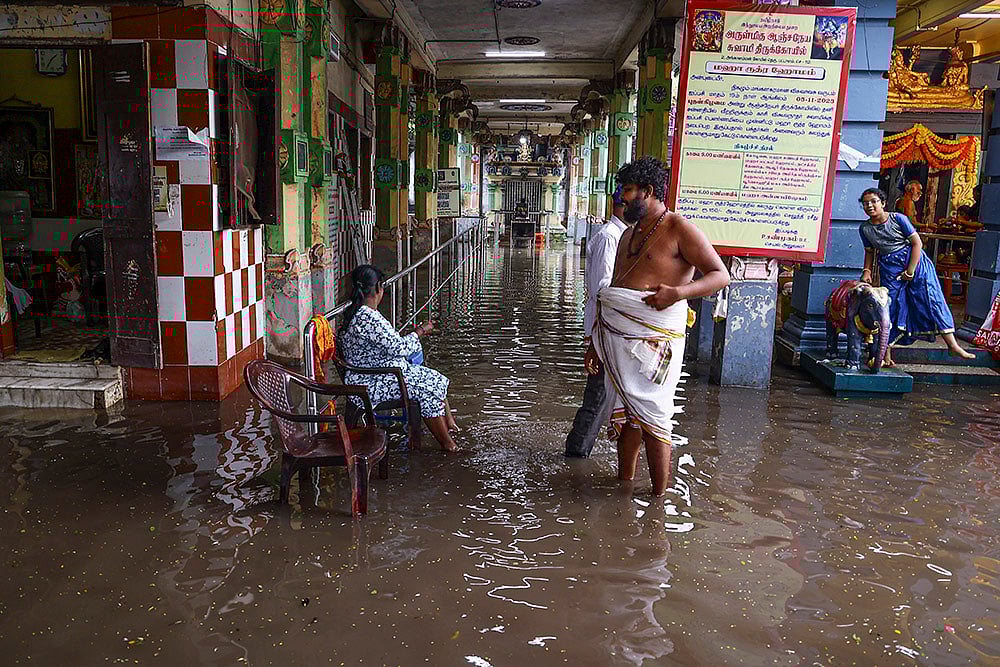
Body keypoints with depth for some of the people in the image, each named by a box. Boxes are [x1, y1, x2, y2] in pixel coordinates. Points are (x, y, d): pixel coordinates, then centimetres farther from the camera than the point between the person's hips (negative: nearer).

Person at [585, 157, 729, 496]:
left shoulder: (678, 229, -4)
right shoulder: (629, 235, 20)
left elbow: (720, 275, -9)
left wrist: (678, 292, -27)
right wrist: (595, 343, 21)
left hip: (653, 340, -7)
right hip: (616, 336, 7)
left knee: (652, 418, -4)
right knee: (625, 414, 13)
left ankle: (659, 499, 6)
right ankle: (623, 484, 25)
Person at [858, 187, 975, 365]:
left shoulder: (898, 219, -11)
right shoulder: (865, 228, -2)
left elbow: (917, 243, -8)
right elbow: (869, 252, 12)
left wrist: (910, 271, -11)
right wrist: (867, 270, -4)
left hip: (914, 260, -2)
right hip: (889, 268, 2)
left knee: (932, 299, -7)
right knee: (889, 307, 0)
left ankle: (953, 345, -5)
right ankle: (886, 357, 6)